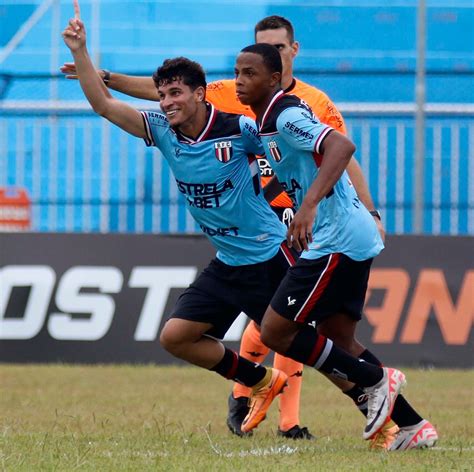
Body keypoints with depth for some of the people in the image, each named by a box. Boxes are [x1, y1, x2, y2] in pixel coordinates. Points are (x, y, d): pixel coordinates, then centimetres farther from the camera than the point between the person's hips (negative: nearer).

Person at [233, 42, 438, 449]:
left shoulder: (287, 116, -16)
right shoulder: (267, 120, 15)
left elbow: (339, 147, -33)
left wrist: (309, 205, -42)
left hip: (336, 242, -10)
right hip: (354, 236, 10)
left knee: (275, 331, -7)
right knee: (339, 340, 14)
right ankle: (413, 425, 13)